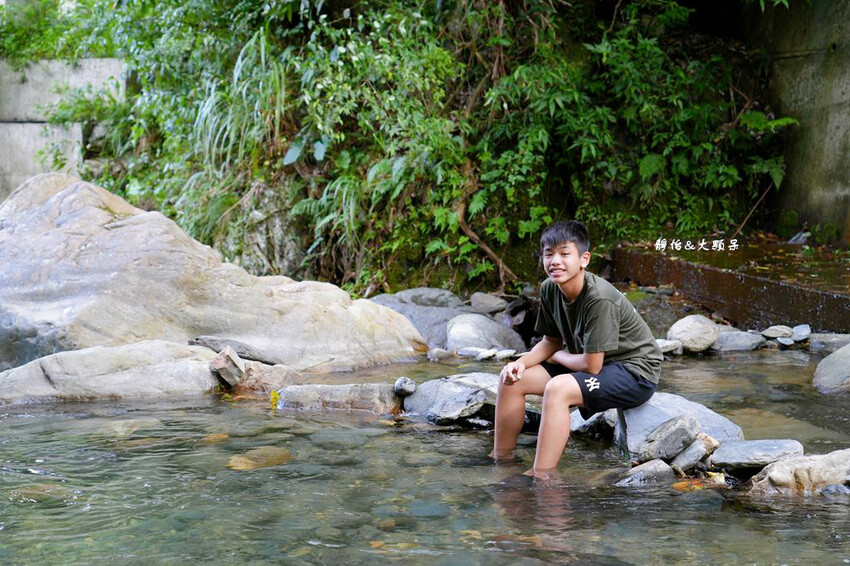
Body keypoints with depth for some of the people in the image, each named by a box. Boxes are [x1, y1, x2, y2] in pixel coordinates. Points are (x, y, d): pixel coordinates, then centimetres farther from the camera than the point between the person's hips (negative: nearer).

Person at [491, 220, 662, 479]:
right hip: (592, 363, 9)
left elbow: (592, 365, -26)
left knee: (557, 388, -33)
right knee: (512, 379, 1)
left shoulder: (599, 299, -29)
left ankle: (541, 477, -29)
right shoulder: (549, 290, -5)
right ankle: (501, 459, 12)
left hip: (635, 372, -9)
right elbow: (552, 342, 10)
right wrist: (522, 362, -9)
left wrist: (559, 356, -7)